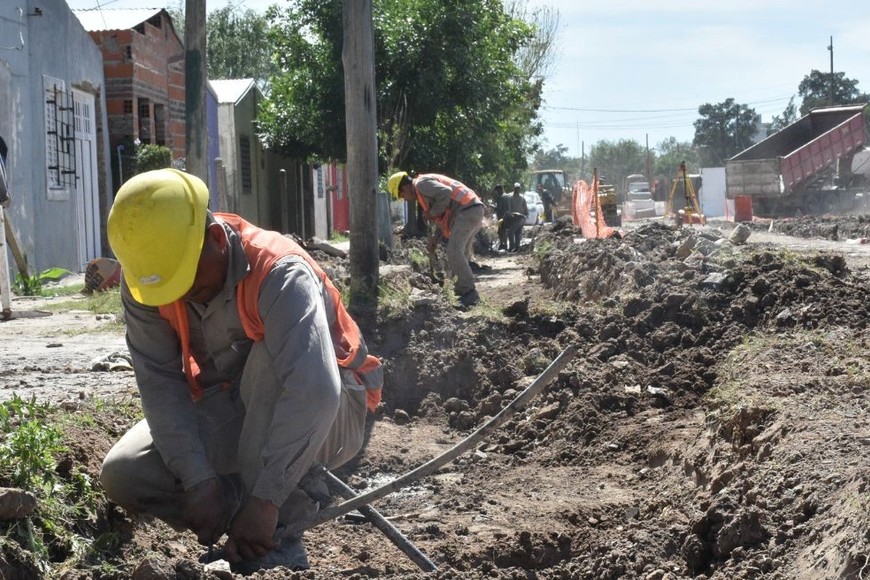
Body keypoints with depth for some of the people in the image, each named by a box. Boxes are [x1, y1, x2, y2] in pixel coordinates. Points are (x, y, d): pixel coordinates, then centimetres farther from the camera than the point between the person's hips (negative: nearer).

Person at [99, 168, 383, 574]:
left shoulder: (278, 272, -32)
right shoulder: (143, 279, -15)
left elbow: (313, 392, -44)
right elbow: (160, 384, -20)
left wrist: (265, 500, -47)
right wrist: (199, 481, -31)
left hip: (328, 417, -5)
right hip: (231, 417, 5)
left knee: (269, 356, -36)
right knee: (122, 475, -13)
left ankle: (276, 538, -25)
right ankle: (293, 503, 0)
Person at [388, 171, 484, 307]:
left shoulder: (421, 184, -6)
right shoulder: (425, 188, 26)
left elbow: (446, 193, -22)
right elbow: (445, 214, 29)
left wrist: (432, 213, -9)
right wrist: (436, 236, 20)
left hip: (467, 210, -10)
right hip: (474, 211, 10)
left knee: (453, 252, -15)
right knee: (460, 253, 12)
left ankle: (468, 292, -16)